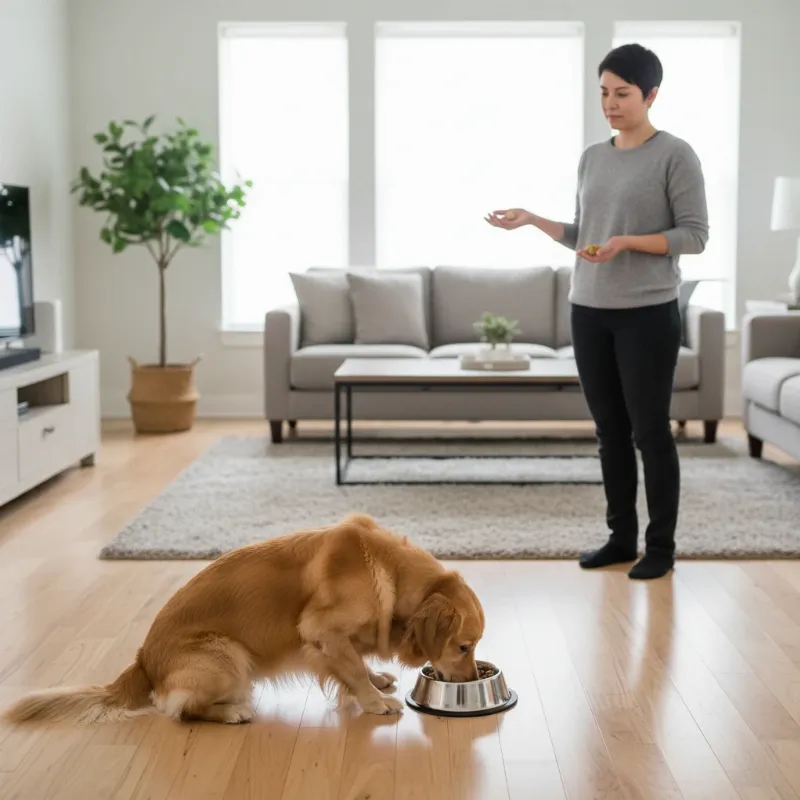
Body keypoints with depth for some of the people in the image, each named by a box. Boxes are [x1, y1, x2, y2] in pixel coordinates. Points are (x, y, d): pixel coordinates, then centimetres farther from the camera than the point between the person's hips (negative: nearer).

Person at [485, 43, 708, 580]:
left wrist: (628, 242, -19)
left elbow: (695, 235, -8)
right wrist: (533, 220, 6)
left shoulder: (676, 156, -4)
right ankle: (621, 537, 19)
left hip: (649, 315, -5)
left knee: (651, 431, 0)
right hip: (589, 312, 6)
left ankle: (661, 546, 11)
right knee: (611, 430, 9)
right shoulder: (592, 158, 13)